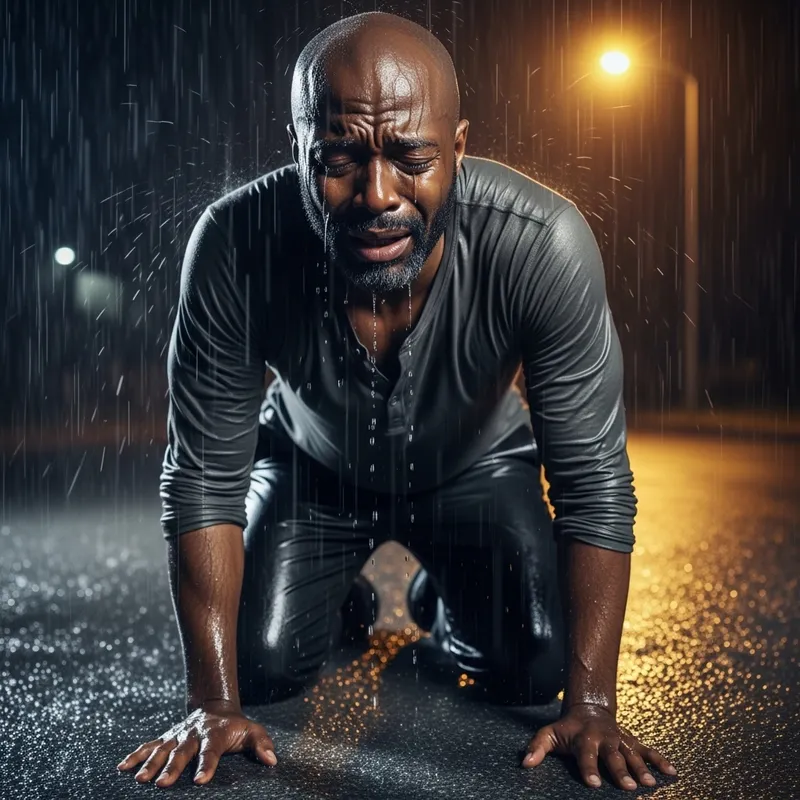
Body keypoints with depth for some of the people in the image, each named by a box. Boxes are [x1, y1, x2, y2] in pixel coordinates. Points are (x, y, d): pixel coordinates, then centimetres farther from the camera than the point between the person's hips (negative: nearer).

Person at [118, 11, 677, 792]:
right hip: (312, 468, 1)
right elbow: (204, 479, -23)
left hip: (475, 468, 0)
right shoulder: (234, 244, -33)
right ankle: (339, 601, 24)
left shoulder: (542, 244, -35)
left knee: (539, 665, -14)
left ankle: (440, 603, 22)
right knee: (261, 667, -12)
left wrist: (591, 706, -25)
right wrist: (215, 704, -21)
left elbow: (594, 483, -25)